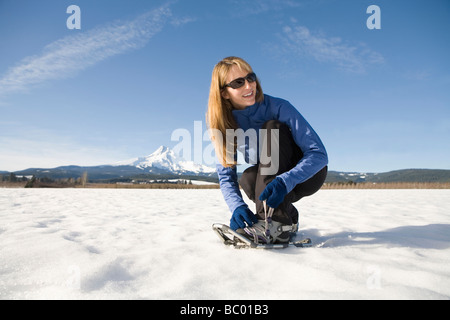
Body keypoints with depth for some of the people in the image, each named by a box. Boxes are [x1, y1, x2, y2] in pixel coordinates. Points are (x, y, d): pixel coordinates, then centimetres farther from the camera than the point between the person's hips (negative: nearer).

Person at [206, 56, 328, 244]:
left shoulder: (278, 107, -20)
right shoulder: (225, 123, -9)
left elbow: (319, 154, -24)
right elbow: (226, 175, -9)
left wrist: (284, 181, -41)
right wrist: (237, 206, -30)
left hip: (308, 174, -2)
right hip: (270, 180, 3)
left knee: (272, 128, -27)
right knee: (248, 180, -32)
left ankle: (275, 222, -33)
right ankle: (288, 217, -3)